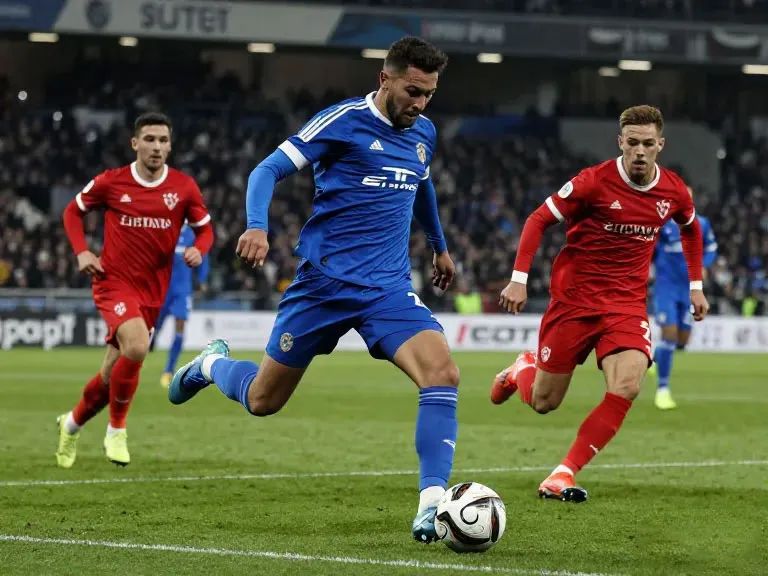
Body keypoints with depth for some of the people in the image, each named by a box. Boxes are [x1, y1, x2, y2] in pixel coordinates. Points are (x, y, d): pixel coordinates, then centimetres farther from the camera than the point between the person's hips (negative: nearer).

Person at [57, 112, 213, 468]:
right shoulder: (111, 182, -5)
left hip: (153, 291, 3)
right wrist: (82, 252, -6)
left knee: (113, 375, 7)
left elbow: (204, 228, 10)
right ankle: (116, 431, -9)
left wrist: (198, 250, -12)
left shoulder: (184, 187, -2)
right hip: (114, 281, -3)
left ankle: (72, 424, 37)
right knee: (137, 346, -29)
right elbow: (73, 211, 9)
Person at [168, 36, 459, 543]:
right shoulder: (345, 120, -9)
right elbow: (269, 170, -11)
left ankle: (432, 507, -22)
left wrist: (440, 247, 42)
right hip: (324, 282, -4)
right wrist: (257, 226, -29)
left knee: (442, 373, -22)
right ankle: (212, 364, 42)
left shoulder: (424, 134, 10)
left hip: (389, 287, 4)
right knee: (262, 400, 7)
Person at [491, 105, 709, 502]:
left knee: (627, 387, -23)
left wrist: (695, 285, 19)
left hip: (627, 303, 3)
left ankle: (564, 475, -16)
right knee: (542, 403, 4)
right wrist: (519, 279, -14)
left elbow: (691, 229, 22)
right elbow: (539, 220, -7)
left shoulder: (673, 192, -1)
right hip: (573, 299, -2)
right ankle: (521, 370, 42)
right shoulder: (595, 182, -14)